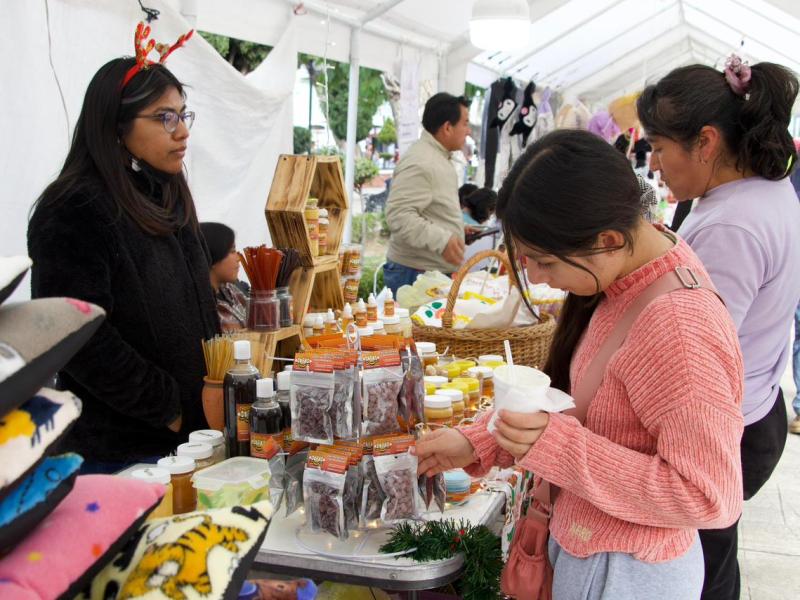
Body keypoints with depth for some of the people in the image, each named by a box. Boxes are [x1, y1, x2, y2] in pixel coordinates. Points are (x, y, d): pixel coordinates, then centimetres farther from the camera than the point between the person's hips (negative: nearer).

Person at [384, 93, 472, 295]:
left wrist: (456, 229, 30)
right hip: (416, 274, -10)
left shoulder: (437, 157, 16)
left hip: (435, 272, 10)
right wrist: (441, 240, -32)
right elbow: (399, 215, -28)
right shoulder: (420, 163, -19)